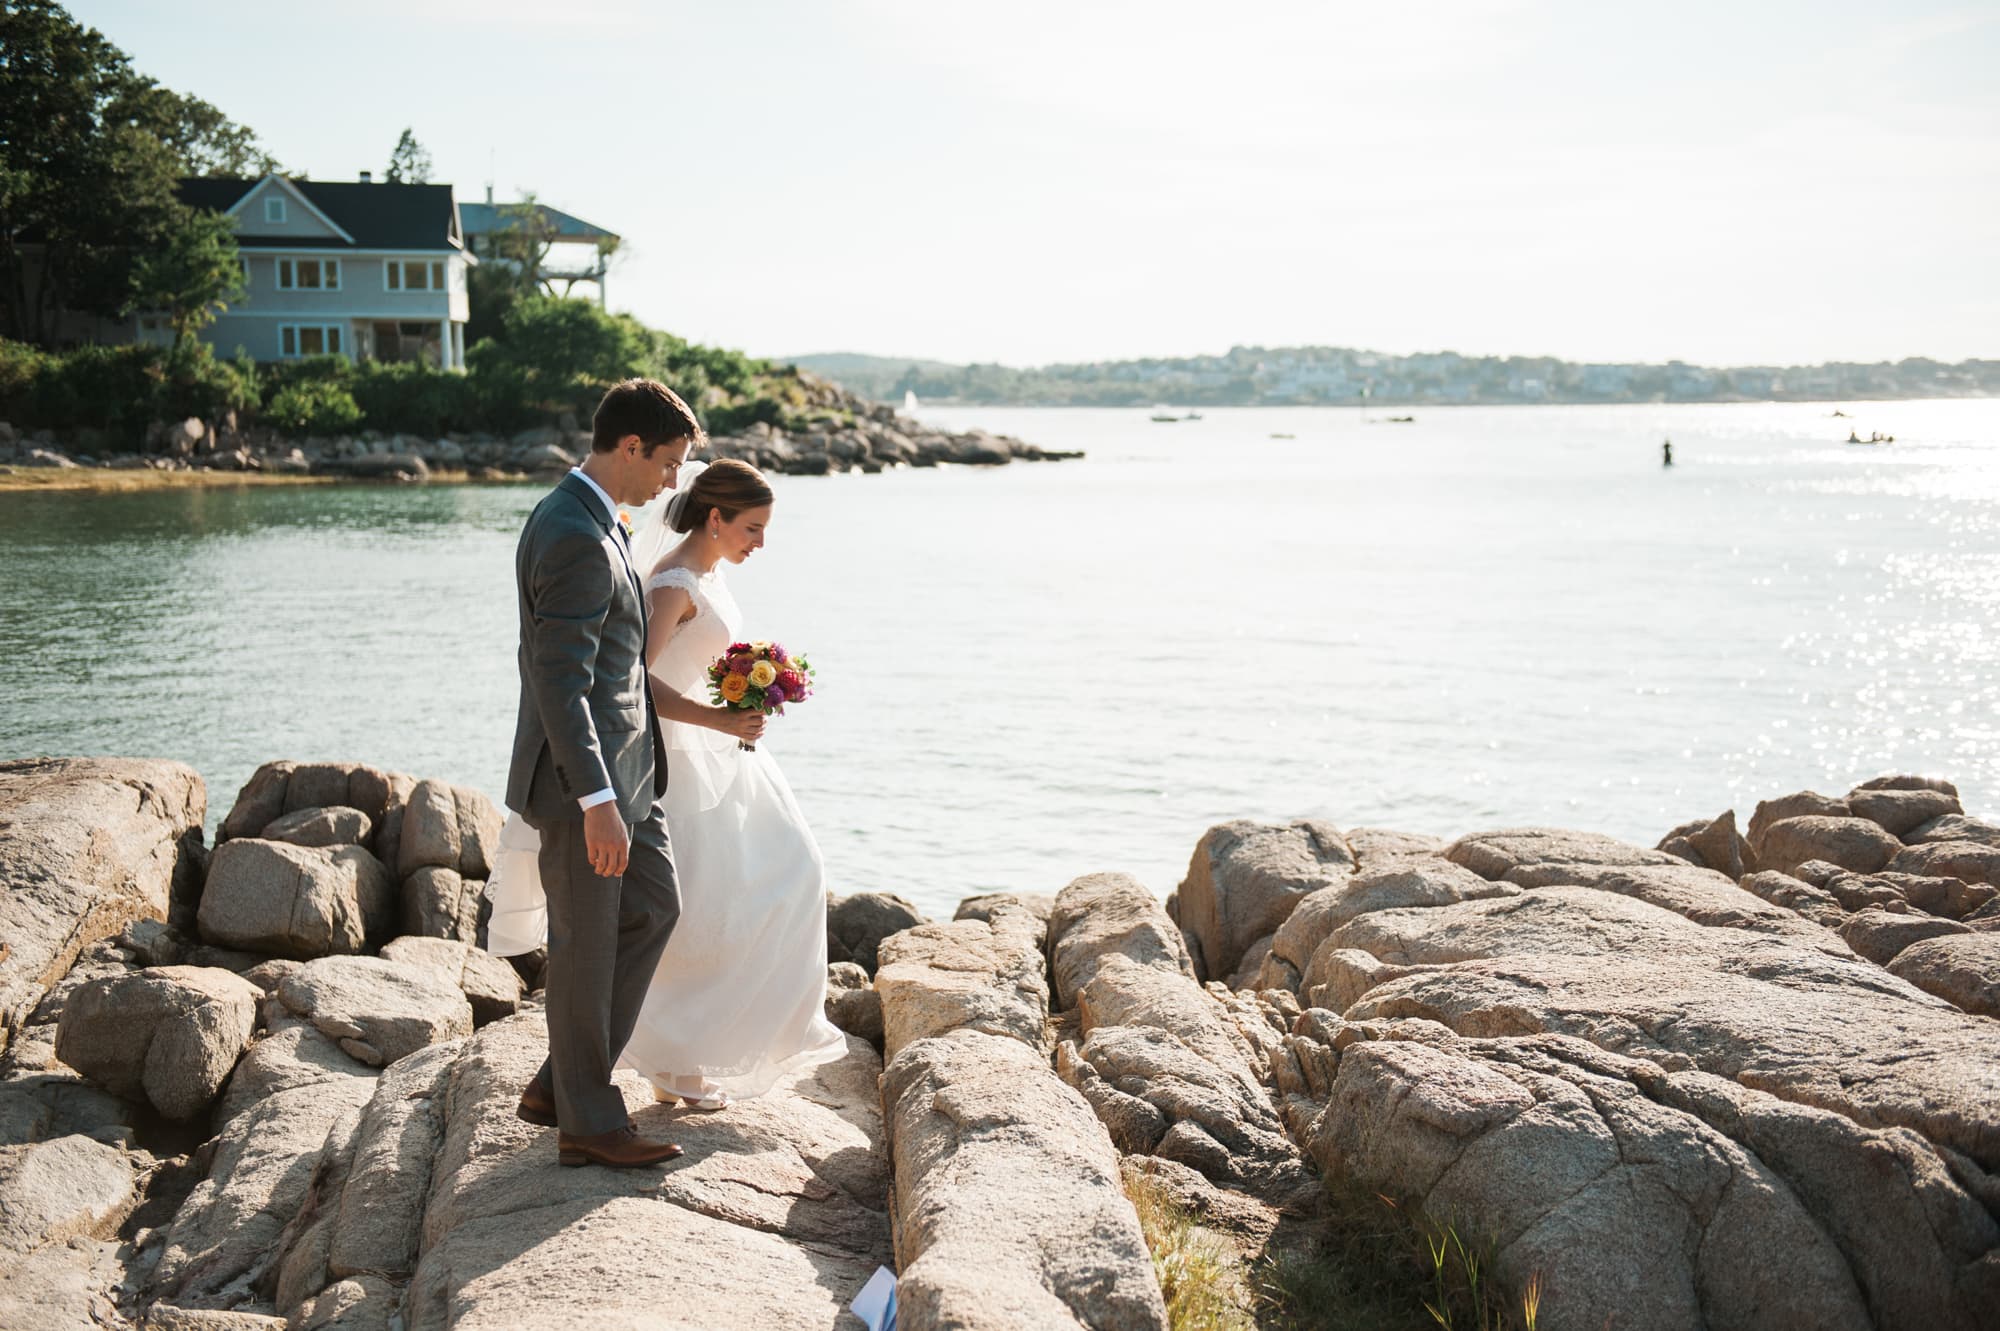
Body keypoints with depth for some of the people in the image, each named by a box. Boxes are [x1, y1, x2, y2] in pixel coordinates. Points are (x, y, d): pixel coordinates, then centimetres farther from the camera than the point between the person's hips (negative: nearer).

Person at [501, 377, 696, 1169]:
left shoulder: (580, 516, 10)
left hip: (621, 767, 11)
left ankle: (558, 1082, 25)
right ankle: (588, 1121, 19)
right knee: (587, 949, 3)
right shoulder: (579, 541, -23)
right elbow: (558, 683, -26)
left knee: (654, 909, 17)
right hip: (583, 778, -11)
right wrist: (597, 801, -27)